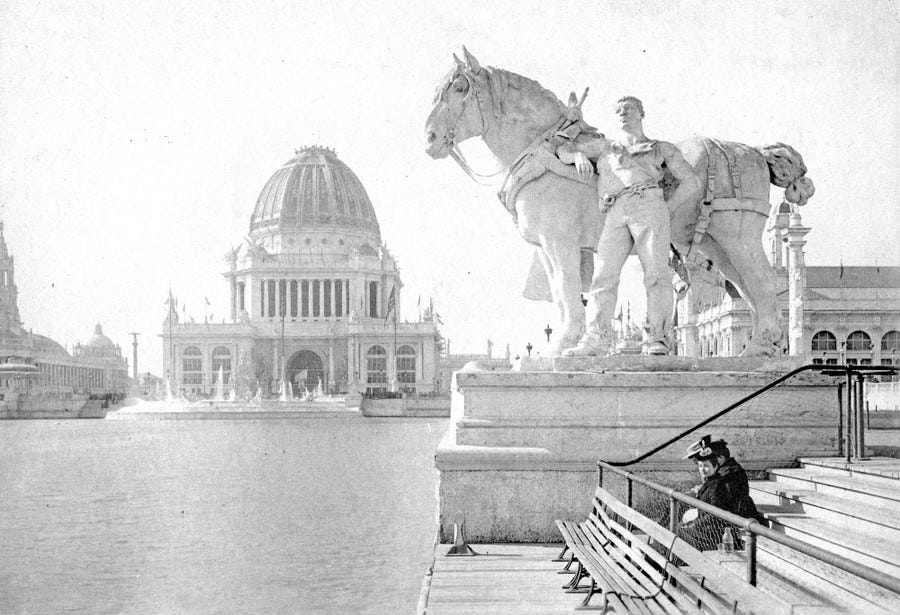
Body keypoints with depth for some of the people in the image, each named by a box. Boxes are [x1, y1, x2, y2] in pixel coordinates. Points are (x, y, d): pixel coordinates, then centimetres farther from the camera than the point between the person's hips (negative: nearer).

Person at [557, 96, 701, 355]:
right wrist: (579, 156, 4)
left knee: (656, 275, -21)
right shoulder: (606, 146, 33)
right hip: (615, 215, 2)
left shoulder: (664, 149, 27)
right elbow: (563, 149, 28)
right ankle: (595, 340, -27)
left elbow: (692, 182, 18)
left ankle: (656, 340, -27)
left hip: (650, 206, -2)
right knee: (604, 277, -17)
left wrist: (665, 211, 6)